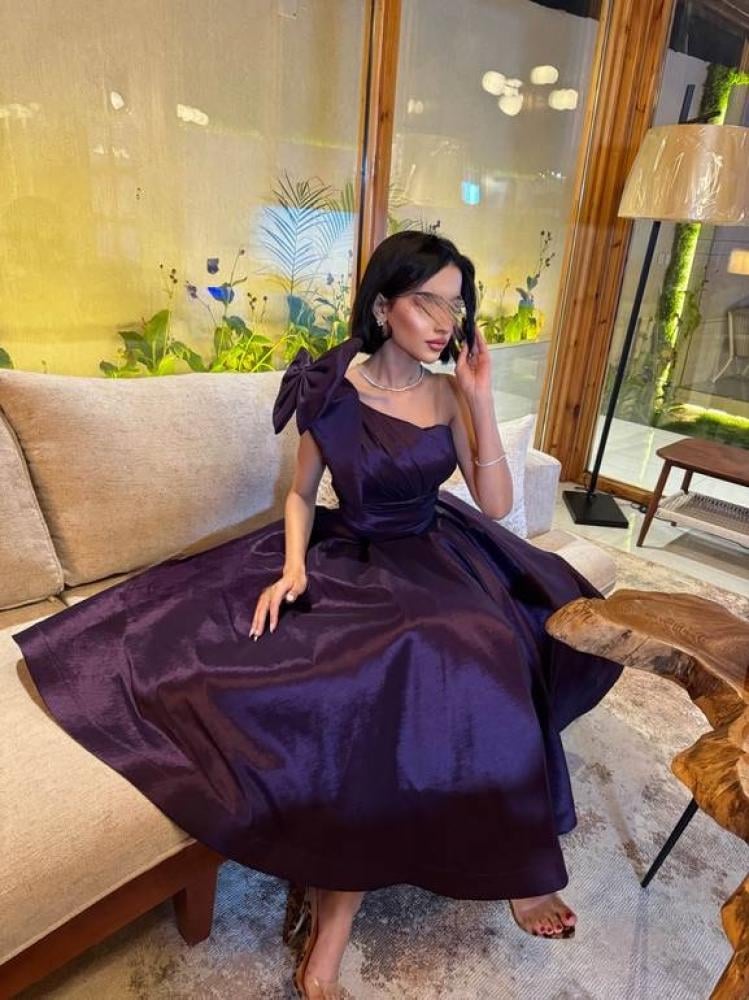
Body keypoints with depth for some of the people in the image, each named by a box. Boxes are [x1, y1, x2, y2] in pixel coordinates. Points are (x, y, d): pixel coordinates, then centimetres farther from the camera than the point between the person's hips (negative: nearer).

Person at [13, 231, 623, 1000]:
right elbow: (301, 494, 4)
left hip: (431, 559, 3)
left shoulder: (448, 394, 2)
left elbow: (496, 505, -3)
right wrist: (293, 565, -14)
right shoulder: (333, 389, -4)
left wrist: (482, 400, -11)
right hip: (347, 560, -2)